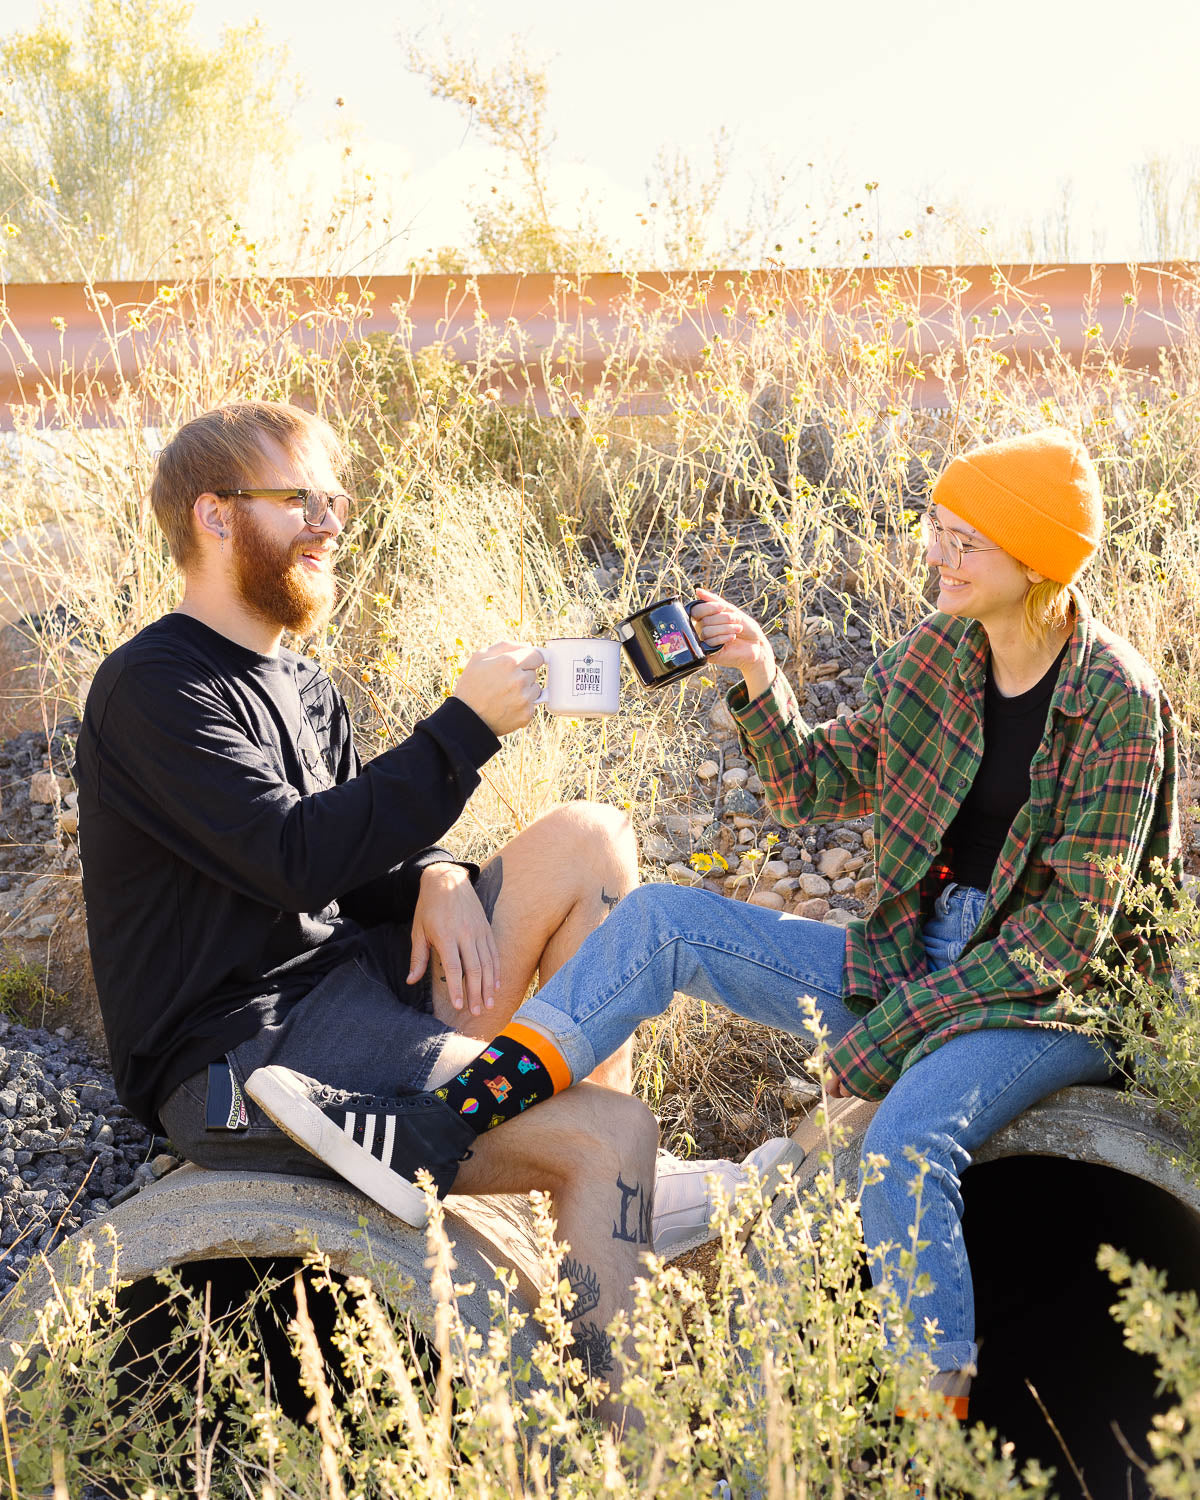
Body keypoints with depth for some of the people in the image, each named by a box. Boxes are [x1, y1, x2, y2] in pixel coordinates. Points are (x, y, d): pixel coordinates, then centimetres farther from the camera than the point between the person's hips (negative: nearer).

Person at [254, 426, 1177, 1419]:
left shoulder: (1117, 703, -16)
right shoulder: (935, 656, 3)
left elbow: (1074, 924, -18)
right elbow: (814, 786, 11)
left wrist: (892, 1029, -20)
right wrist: (760, 683, -8)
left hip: (1055, 996, -6)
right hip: (910, 958, 6)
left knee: (906, 1143, -36)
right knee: (664, 920, -10)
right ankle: (438, 1130, -15)